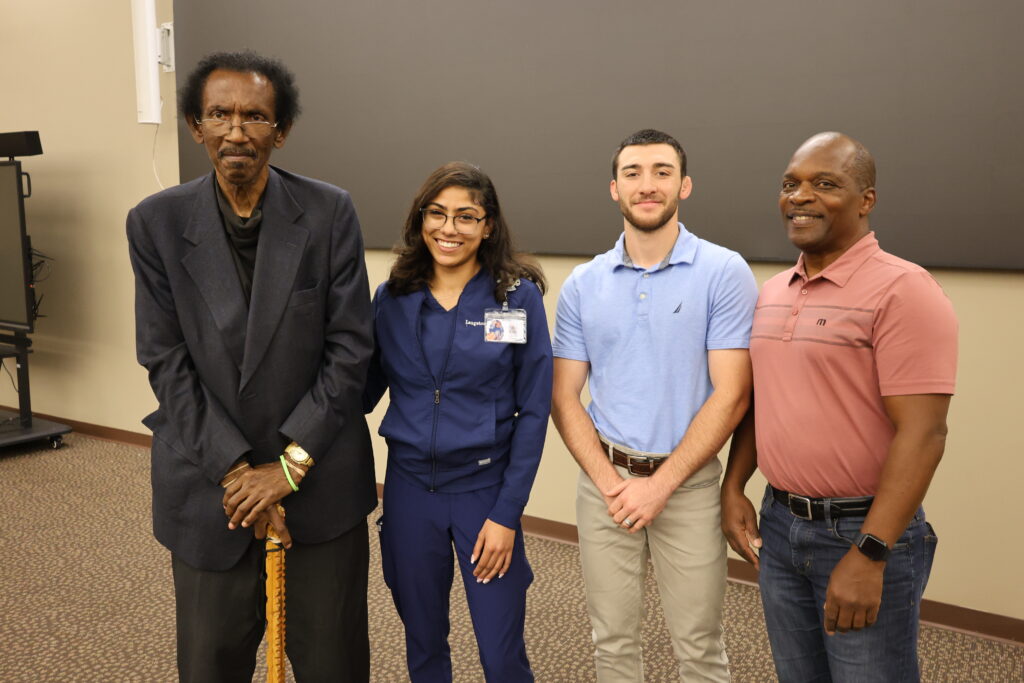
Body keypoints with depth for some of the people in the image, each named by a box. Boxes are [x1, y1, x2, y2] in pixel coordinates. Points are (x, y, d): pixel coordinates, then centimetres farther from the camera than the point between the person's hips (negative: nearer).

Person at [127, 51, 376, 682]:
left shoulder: (330, 213, -7)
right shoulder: (156, 223, -3)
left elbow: (350, 348, -7)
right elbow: (166, 362, -5)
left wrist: (291, 464, -12)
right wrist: (235, 470, -12)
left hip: (321, 481, 0)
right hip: (209, 484, 1)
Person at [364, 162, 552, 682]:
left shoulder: (519, 297, -7)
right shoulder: (392, 298, 0)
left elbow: (533, 411, -6)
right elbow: (364, 391, 7)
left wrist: (507, 513, -9)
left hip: (485, 488, -2)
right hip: (408, 487, 3)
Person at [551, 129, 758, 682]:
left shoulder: (724, 273, -6)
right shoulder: (582, 285, 3)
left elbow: (730, 394, -10)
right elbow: (564, 397, 3)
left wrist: (660, 485, -13)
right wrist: (610, 483, -9)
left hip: (688, 484, -2)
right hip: (603, 480, 3)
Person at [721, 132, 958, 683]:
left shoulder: (902, 290, -15)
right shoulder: (772, 293, 8)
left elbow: (923, 432, -20)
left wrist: (868, 554, -22)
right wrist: (733, 488, 6)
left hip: (865, 532, -6)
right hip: (777, 524, 7)